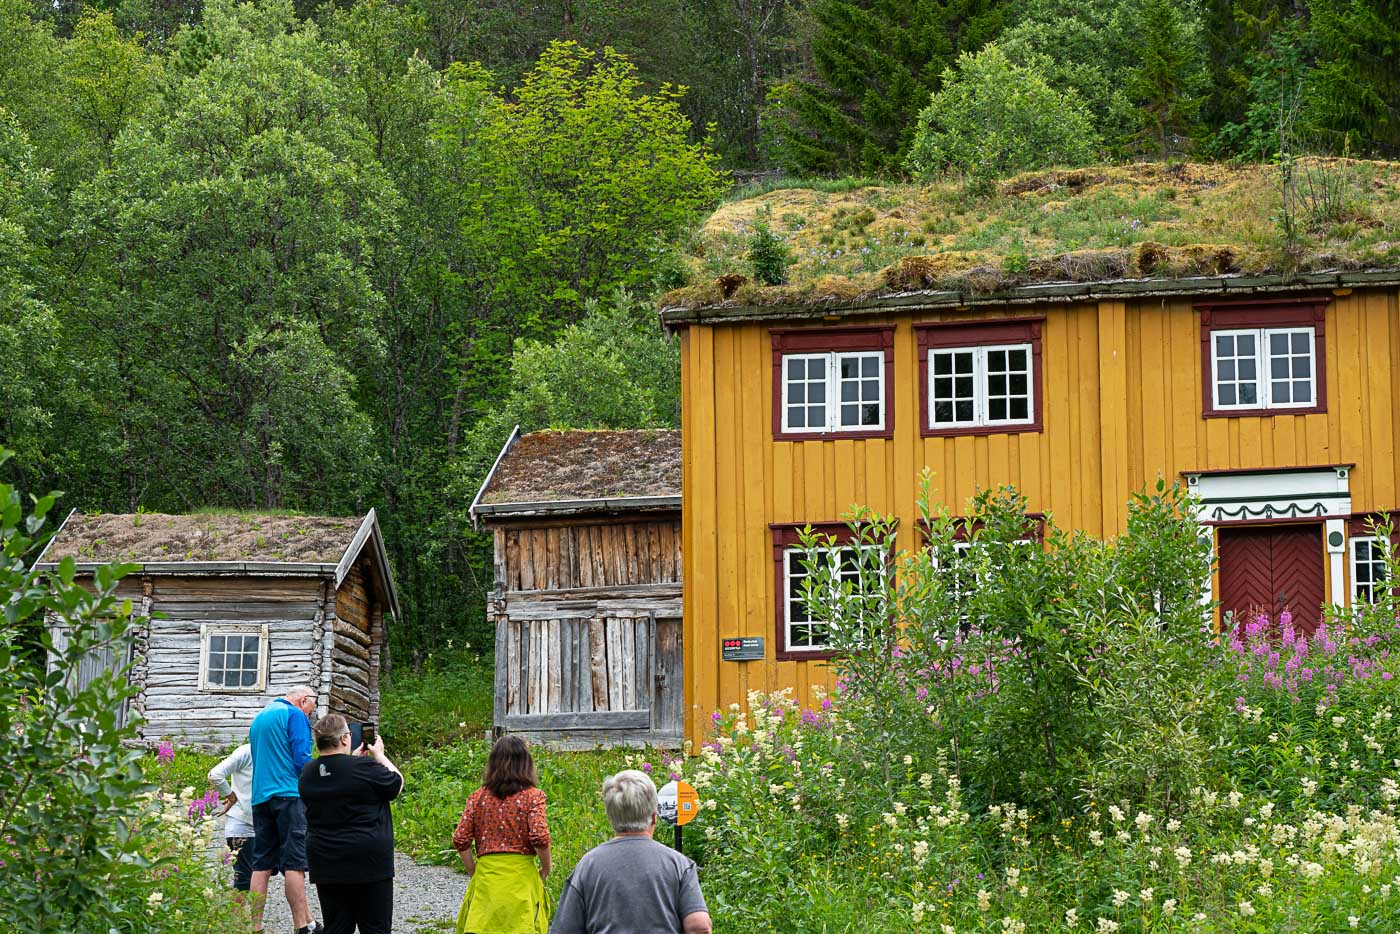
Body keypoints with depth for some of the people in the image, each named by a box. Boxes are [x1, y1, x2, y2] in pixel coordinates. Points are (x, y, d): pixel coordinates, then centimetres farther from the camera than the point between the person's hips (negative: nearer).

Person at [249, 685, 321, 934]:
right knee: (294, 863, -8)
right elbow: (302, 759, -10)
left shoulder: (259, 717, 22)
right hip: (289, 793, -7)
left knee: (261, 864, 5)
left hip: (259, 797, 7)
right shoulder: (295, 715, -4)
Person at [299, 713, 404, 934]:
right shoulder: (365, 768, -16)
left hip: (326, 864, 5)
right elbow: (397, 783, 1)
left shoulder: (307, 773, 2)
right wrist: (379, 755, 13)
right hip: (369, 863, -5)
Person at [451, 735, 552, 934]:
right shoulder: (532, 796, -2)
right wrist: (545, 869, 2)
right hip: (521, 874, -2)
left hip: (485, 874, 2)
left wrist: (473, 872, 12)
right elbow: (540, 838, -13)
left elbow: (460, 840, 1)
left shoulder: (478, 796, 6)